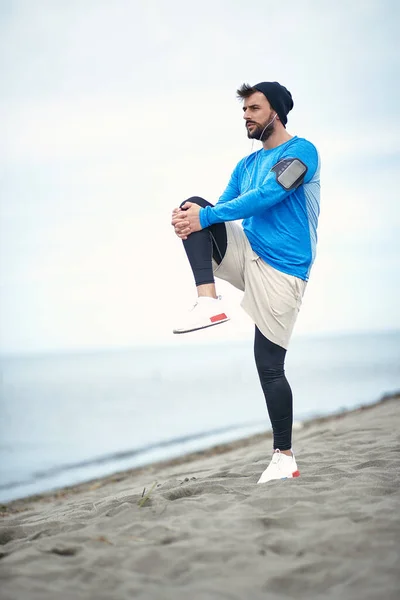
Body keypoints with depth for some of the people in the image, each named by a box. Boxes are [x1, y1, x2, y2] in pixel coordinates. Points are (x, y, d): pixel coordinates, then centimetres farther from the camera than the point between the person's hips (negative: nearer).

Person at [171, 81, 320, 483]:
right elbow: (222, 208, 10)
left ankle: (284, 458, 6)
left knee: (269, 365, -7)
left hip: (280, 270, -6)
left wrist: (205, 217, -23)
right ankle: (209, 301, -22)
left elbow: (265, 197, -20)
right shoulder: (246, 164, 17)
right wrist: (193, 215, -14)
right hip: (247, 253, 7)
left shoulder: (301, 152, -6)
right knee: (192, 206, -12)